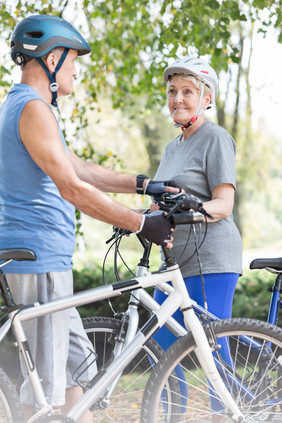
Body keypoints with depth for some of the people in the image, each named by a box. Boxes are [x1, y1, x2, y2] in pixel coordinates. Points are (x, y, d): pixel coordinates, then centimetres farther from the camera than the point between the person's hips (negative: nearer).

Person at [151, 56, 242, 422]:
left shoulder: (216, 138, -4)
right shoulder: (172, 148, 21)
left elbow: (223, 204, -12)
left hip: (211, 258, -8)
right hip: (175, 258, 8)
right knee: (161, 348, 6)